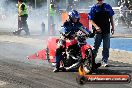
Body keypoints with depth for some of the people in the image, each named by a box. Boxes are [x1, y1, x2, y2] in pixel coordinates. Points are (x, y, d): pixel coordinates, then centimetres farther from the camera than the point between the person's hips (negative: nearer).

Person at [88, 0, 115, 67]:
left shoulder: (108, 7, 7)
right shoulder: (94, 8, -3)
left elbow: (111, 17, 15)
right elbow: (91, 20, -6)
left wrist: (112, 27, 10)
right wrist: (96, 27, -21)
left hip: (106, 30, 3)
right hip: (98, 31, -3)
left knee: (106, 47, 3)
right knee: (96, 46, 2)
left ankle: (104, 61, 9)